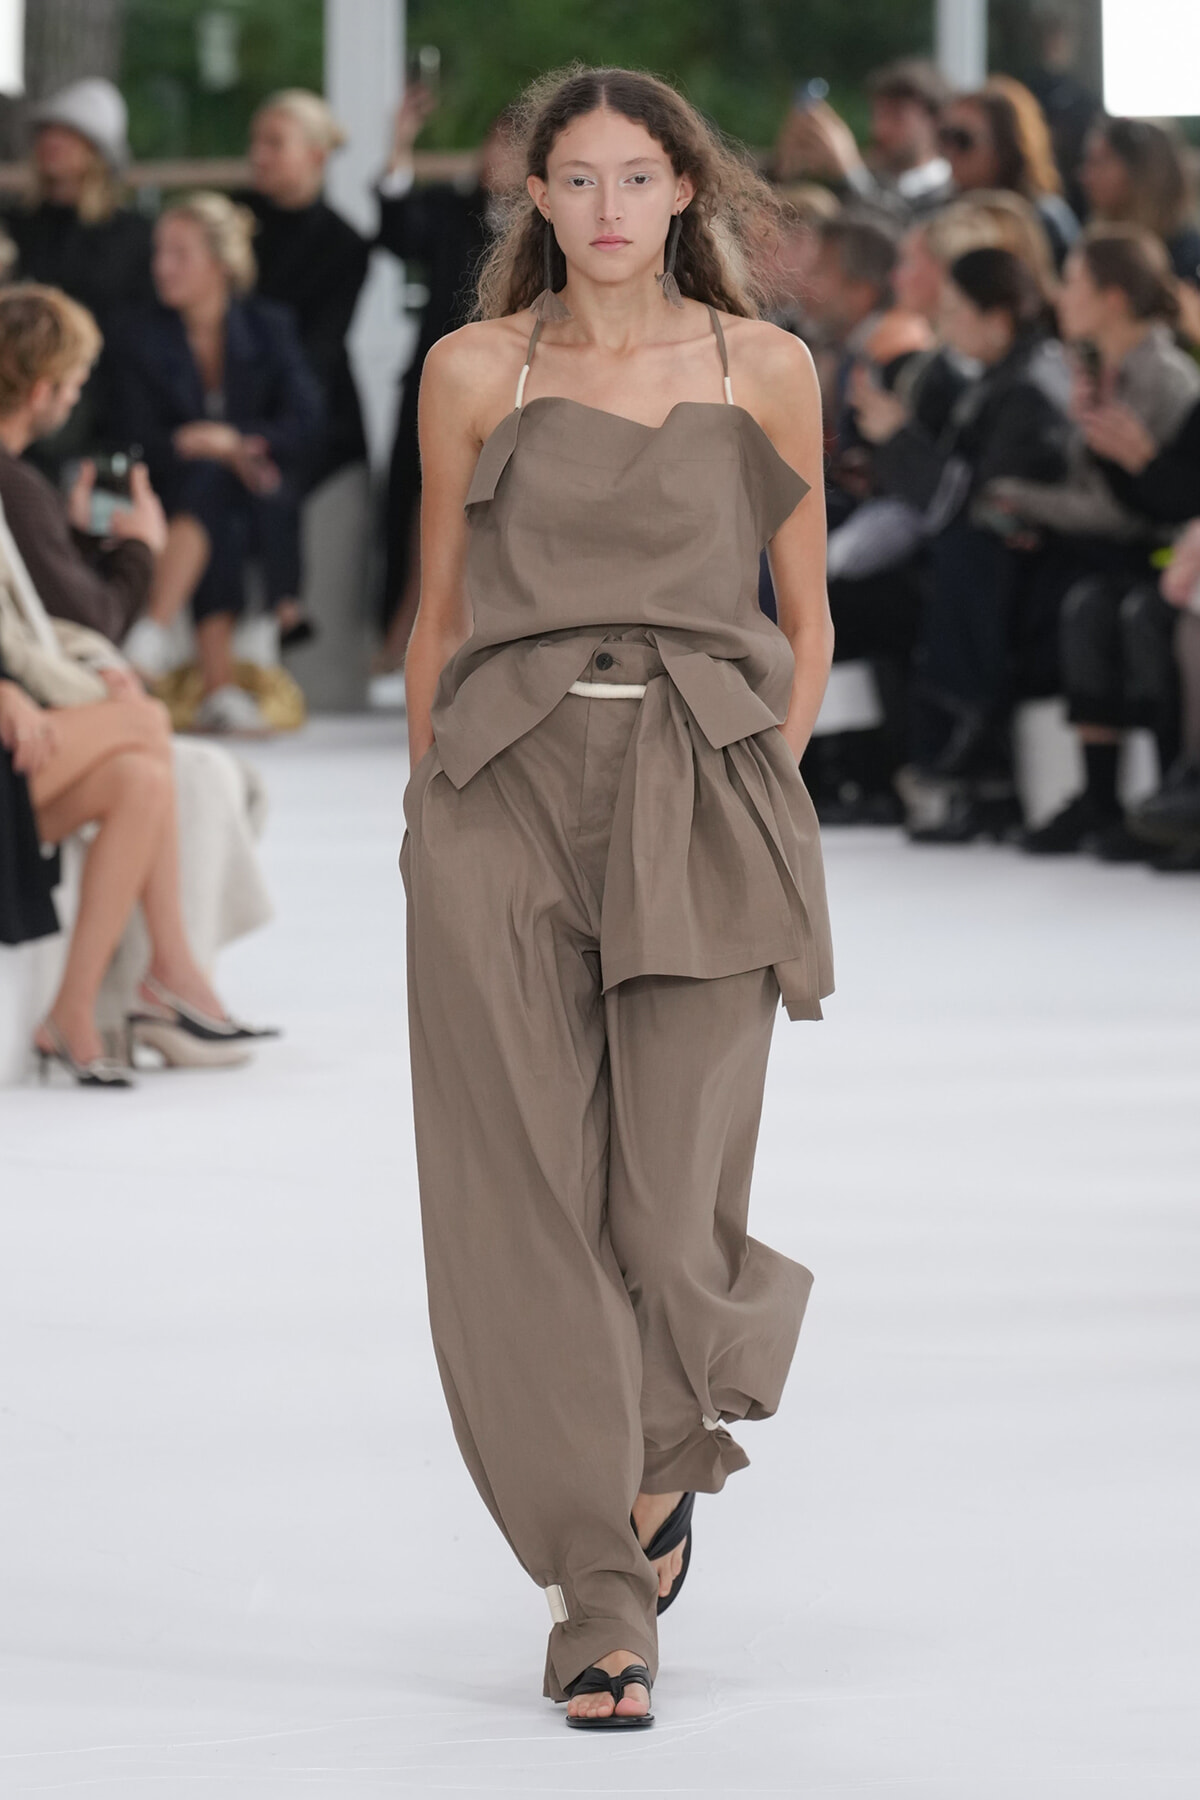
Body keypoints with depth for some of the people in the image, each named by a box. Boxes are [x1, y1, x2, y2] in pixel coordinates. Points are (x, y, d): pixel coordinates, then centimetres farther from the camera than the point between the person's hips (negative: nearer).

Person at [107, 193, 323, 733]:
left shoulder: (269, 328, 7)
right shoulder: (137, 337, 5)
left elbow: (303, 425, -4)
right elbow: (141, 442, -3)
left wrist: (225, 438, -20)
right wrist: (230, 453, -17)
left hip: (263, 506, 0)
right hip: (176, 499, 0)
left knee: (207, 485, -35)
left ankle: (151, 637, -50)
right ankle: (220, 686, -50)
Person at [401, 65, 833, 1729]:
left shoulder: (765, 370, 7)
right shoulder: (473, 373, 7)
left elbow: (805, 615, 12)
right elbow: (439, 613, 12)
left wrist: (766, 792, 4)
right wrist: (433, 808, 7)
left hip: (702, 796, 0)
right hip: (503, 792, 0)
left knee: (672, 1208, -5)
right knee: (531, 1209, -5)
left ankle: (659, 1468, 28)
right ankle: (600, 1606, 2)